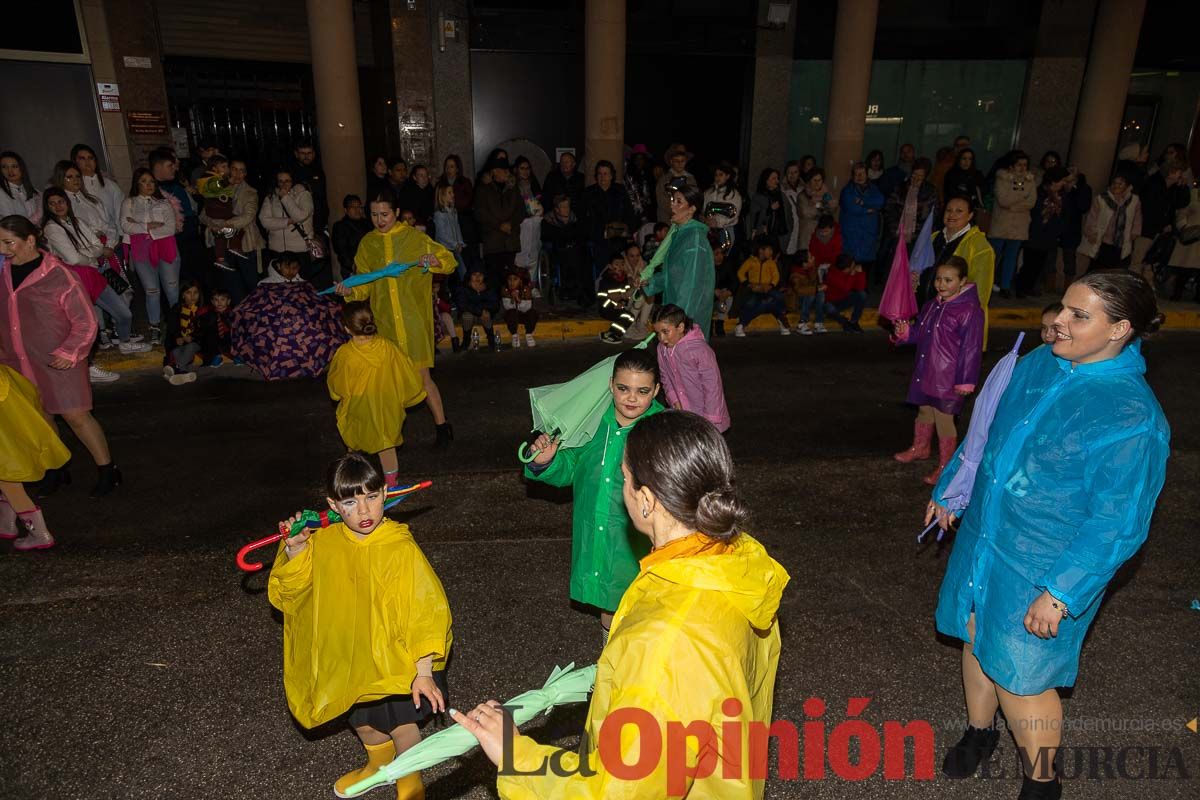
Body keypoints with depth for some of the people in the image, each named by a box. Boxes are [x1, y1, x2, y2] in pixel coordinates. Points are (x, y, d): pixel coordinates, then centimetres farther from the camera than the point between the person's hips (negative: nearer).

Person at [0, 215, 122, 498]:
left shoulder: (59, 277, -16)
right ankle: (56, 469, 31)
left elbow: (86, 322, -12)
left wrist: (69, 352, -19)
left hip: (58, 363, -6)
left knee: (76, 416, -2)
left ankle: (107, 471, 12)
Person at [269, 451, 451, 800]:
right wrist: (294, 550, -16)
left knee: (400, 724, 13)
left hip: (395, 657, -5)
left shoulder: (401, 548, -28)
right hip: (349, 659, 6)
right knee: (362, 719, 28)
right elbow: (289, 592, 2)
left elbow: (424, 610, -25)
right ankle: (379, 764, 60)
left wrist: (424, 672, -26)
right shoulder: (324, 542, -11)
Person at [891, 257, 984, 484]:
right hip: (926, 372, 8)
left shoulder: (969, 310, -18)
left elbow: (971, 348, -17)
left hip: (948, 379, -8)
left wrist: (965, 382, -16)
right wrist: (905, 332, -2)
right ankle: (920, 448, 47)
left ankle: (945, 466, 19)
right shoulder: (932, 306, 6)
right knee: (924, 412, 24)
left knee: (944, 420, 3)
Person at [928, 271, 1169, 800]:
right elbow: (984, 432, 11)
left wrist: (1060, 593, -20)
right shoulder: (1038, 364, -2)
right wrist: (949, 489, 19)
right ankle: (979, 730, 49)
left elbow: (1116, 523, -21)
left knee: (1017, 678, 6)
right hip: (981, 537, 7)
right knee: (976, 638, 22)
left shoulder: (1131, 418, -23)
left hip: (1043, 571, -6)